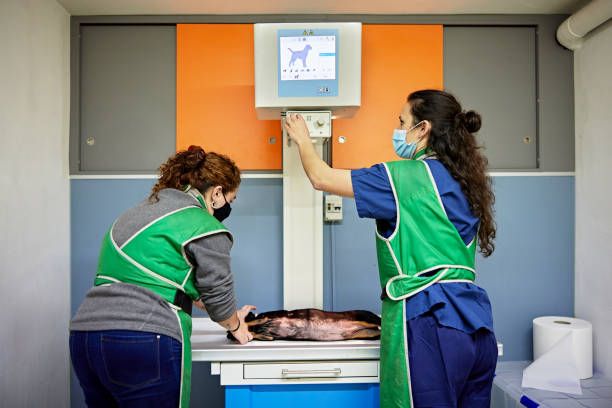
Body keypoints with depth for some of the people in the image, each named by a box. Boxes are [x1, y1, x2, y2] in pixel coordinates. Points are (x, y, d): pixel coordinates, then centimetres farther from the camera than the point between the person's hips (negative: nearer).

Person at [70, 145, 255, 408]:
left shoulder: (141, 210, 21)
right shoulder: (205, 228, -7)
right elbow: (217, 294, 0)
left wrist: (231, 314, 32)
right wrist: (236, 325, 22)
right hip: (144, 340, -9)